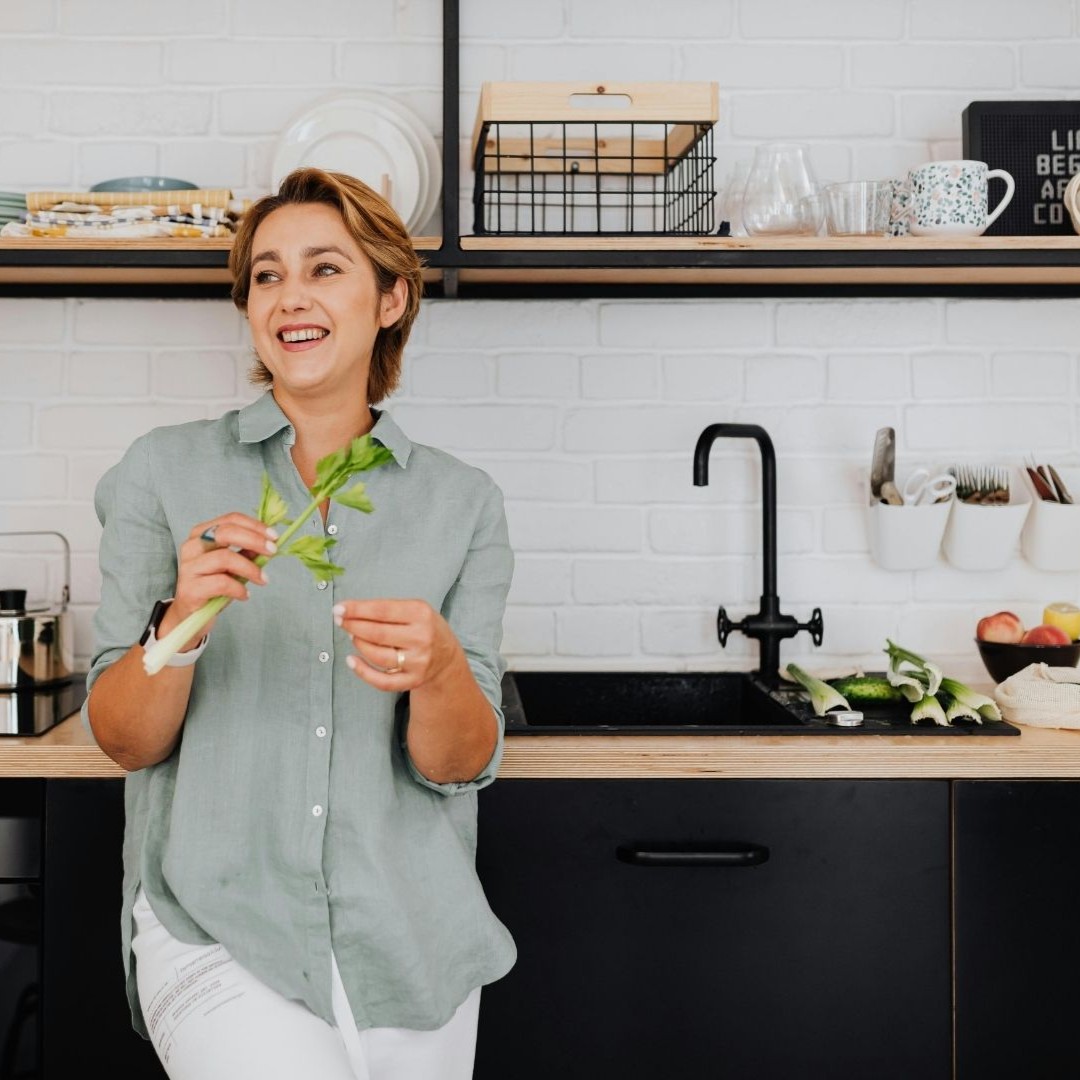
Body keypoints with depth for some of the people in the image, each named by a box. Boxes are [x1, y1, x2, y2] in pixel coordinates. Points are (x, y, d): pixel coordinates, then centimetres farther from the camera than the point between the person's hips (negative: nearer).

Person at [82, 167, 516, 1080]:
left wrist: (437, 668, -23)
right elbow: (122, 739, -1)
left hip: (408, 945, 2)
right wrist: (183, 621, -20)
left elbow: (463, 764, -2)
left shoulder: (462, 501, 2)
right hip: (214, 930, -2)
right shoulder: (165, 473, 0)